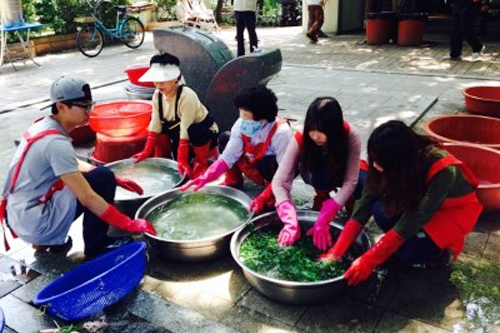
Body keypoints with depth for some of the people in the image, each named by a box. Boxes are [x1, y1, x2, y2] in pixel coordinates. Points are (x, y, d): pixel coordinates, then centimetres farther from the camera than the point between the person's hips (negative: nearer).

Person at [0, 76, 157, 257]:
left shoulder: (43, 126, 4)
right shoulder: (56, 143, -24)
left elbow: (73, 165, 17)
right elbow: (87, 198, -26)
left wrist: (115, 180, 9)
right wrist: (130, 224, -21)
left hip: (20, 215, 9)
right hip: (33, 223, -9)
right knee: (103, 178, -13)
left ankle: (46, 239, 16)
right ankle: (95, 245, 2)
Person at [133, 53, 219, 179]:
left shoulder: (187, 96, -32)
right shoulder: (157, 95, -12)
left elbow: (185, 131, -33)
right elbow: (155, 125, -8)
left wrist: (182, 161, -33)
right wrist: (147, 152, -11)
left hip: (204, 132, -7)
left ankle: (203, 161, -4)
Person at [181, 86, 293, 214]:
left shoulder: (281, 133, -34)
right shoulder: (242, 124, -19)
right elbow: (228, 156, -17)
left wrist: (263, 197, -44)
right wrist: (205, 177, -30)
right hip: (254, 169, 5)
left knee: (267, 164, -39)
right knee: (225, 138, -11)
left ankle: (271, 196, -8)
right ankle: (233, 184, 4)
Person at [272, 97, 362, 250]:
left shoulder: (351, 136, -34)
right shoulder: (301, 138, -32)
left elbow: (350, 182, -34)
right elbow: (279, 182, -34)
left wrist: (323, 220, -42)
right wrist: (291, 222, -46)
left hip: (341, 174, 1)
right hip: (316, 177, 0)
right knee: (318, 178, -34)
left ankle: (350, 201, 1)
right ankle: (321, 195, -2)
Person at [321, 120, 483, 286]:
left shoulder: (442, 171, -38)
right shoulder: (392, 165, -23)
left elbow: (411, 222, -38)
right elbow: (363, 207, -23)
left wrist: (368, 262, -36)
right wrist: (335, 253, -26)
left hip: (454, 210, -5)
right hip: (418, 200, 5)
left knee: (409, 251, -30)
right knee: (382, 209, -26)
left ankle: (437, 246, 2)